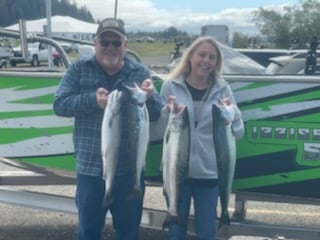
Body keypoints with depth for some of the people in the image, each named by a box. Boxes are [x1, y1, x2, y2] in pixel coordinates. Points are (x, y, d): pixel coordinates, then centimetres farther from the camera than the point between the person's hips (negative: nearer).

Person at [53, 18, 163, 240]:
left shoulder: (140, 72, 2)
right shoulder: (79, 69, 1)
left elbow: (157, 114, -3)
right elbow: (59, 104, -7)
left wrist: (150, 97, -25)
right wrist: (92, 99, -23)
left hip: (129, 169, 1)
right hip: (90, 168, 0)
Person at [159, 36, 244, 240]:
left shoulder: (223, 89, 3)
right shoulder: (171, 86, 0)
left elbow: (238, 133, 3)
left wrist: (232, 114, -18)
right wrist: (168, 113, -18)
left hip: (209, 173, 1)